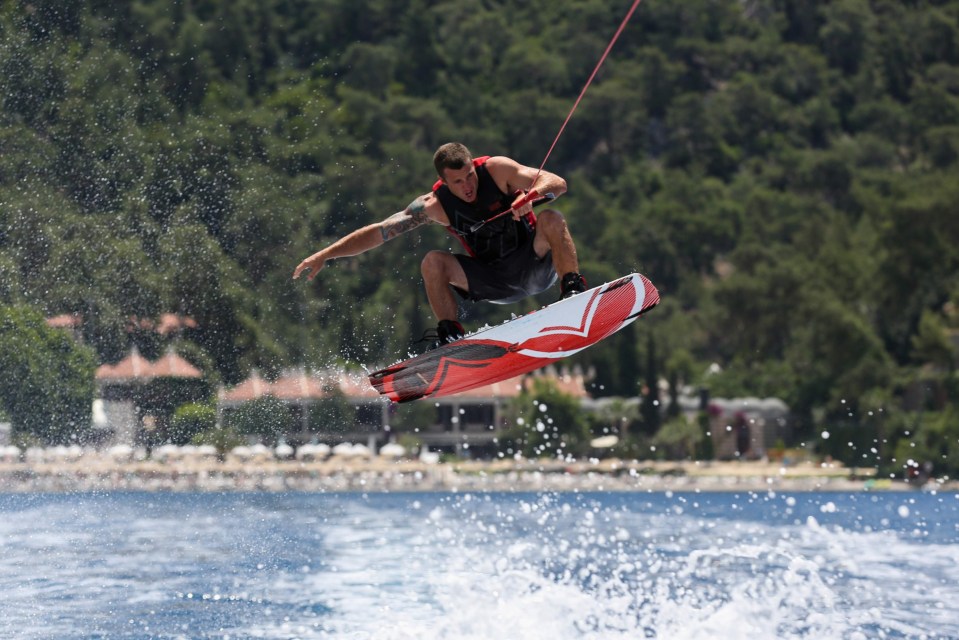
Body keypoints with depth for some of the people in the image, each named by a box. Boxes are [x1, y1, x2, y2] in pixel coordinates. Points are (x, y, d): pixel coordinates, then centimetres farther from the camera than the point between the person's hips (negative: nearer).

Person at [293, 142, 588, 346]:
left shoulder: (496, 169, -16)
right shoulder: (435, 206, -13)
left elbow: (557, 183, -22)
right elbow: (378, 231, -12)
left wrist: (530, 195, -45)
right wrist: (324, 255, -19)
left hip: (535, 264, -2)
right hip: (495, 283, 2)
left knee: (550, 218, -30)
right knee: (433, 262, -21)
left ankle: (573, 289, -30)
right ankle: (452, 338, -16)